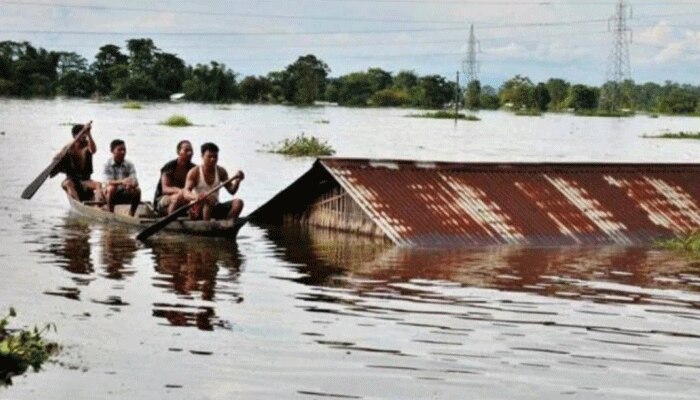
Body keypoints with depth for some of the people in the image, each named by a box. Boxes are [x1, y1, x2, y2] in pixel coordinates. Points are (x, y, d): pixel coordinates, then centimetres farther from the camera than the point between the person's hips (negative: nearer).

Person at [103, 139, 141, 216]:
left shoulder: (129, 164, 0)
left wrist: (131, 184, -37)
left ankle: (131, 215, -9)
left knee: (137, 190, -24)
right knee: (111, 188, -34)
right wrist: (121, 182, -41)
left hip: (125, 195, 3)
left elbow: (135, 181, -11)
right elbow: (108, 182, -21)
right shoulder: (108, 164, -8)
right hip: (112, 195, -3)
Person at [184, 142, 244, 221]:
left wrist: (237, 181, -18)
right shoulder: (194, 172, -8)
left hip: (215, 209, 5)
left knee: (238, 203, -16)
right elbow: (186, 193, -20)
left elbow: (231, 190, 4)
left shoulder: (221, 171, 6)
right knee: (210, 199, -37)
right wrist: (195, 196, -44)